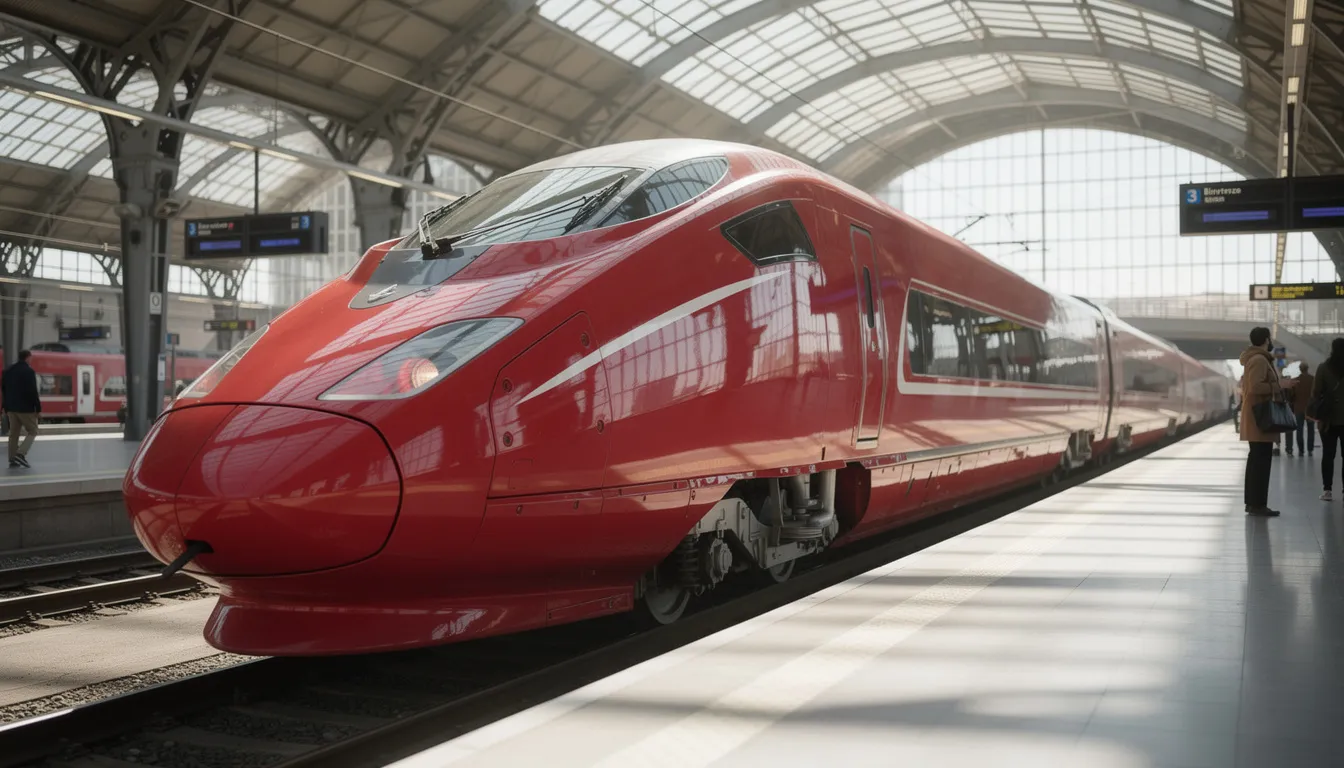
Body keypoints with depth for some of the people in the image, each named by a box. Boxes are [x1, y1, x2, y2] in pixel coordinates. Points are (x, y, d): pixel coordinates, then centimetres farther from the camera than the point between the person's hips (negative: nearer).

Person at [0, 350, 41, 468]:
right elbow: (33, 392, -17)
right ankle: (21, 454, -11)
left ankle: (12, 459, 9)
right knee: (33, 432, 3)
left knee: (13, 433, 10)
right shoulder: (29, 371, -13)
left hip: (11, 408, 7)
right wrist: (38, 408, -12)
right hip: (25, 408, -7)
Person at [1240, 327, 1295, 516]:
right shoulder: (1259, 360, -15)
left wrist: (1278, 386, 22)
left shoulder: (1255, 359, 18)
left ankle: (1251, 502, 16)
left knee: (1255, 459, 12)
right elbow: (1255, 387, -26)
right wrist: (1280, 385, -21)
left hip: (1256, 416, 11)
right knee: (1262, 460, -12)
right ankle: (1258, 504, -13)